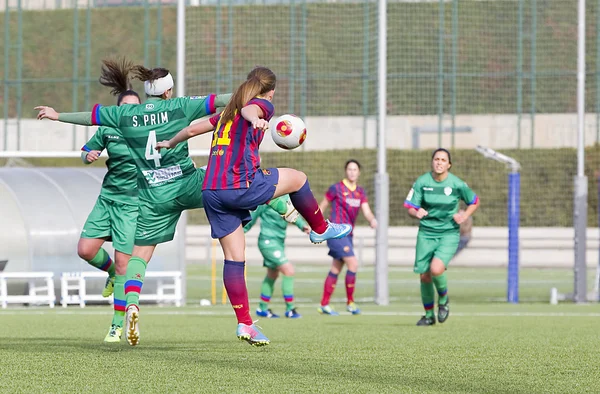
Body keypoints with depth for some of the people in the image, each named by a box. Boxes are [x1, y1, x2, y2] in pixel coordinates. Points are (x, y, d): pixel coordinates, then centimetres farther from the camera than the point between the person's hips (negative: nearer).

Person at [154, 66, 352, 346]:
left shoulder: (227, 113, 23)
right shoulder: (262, 105, 3)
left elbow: (193, 128, 28)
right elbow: (248, 110, -21)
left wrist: (170, 144, 47)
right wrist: (255, 120, -45)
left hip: (211, 192, 7)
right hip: (241, 188, -7)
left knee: (234, 259, 7)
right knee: (297, 178, 16)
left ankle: (244, 324, 3)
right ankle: (320, 229, 34)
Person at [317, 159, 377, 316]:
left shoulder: (360, 192, 11)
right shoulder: (336, 188, -6)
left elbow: (366, 211, 1)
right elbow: (322, 207, 1)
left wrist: (372, 220, -20)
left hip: (348, 234, 7)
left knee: (336, 269, 11)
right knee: (353, 263, -16)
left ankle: (324, 305, 17)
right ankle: (350, 302, -8)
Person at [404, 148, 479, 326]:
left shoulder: (457, 184, -6)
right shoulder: (422, 182, -4)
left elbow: (474, 202, 10)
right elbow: (410, 207, -2)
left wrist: (464, 216, -7)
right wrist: (417, 213, -25)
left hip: (449, 234, -2)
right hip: (426, 233, 2)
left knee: (436, 269, -25)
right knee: (425, 277, 2)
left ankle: (443, 300, 7)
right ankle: (429, 315, 25)